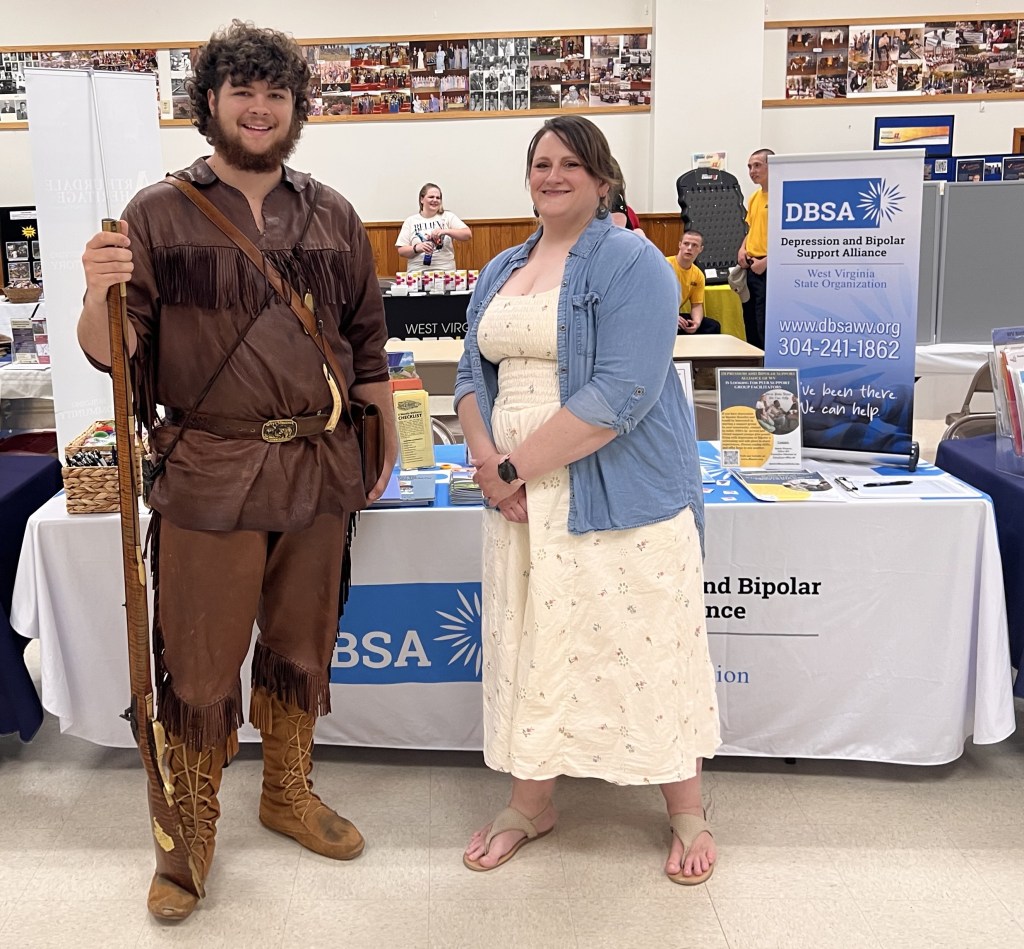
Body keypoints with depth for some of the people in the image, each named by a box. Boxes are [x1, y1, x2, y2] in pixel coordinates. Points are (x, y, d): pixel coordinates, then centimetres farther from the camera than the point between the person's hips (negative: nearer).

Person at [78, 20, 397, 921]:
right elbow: (113, 353, -3)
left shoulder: (333, 215, 9)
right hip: (209, 471, -3)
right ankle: (190, 833, 26)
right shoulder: (159, 213, 0)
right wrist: (101, 295, -24)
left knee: (300, 647, 16)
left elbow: (367, 341, 13)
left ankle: (289, 793, 37)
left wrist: (384, 443, 11)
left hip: (319, 470, 3)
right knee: (200, 666, 6)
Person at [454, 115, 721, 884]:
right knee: (531, 646, 13)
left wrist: (520, 464, -19)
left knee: (645, 646, 4)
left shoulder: (630, 263, -9)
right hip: (522, 499, 6)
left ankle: (687, 810, 25)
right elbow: (474, 372, 13)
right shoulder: (501, 272, 14)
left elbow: (622, 392, -20)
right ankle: (532, 802, 31)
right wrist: (485, 453, -7)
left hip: (619, 496, -6)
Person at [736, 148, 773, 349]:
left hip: (768, 269, -8)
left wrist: (765, 261, -19)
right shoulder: (754, 198, 14)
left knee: (765, 328, -7)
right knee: (750, 326, 14)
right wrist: (742, 249, 7)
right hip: (750, 267, 8)